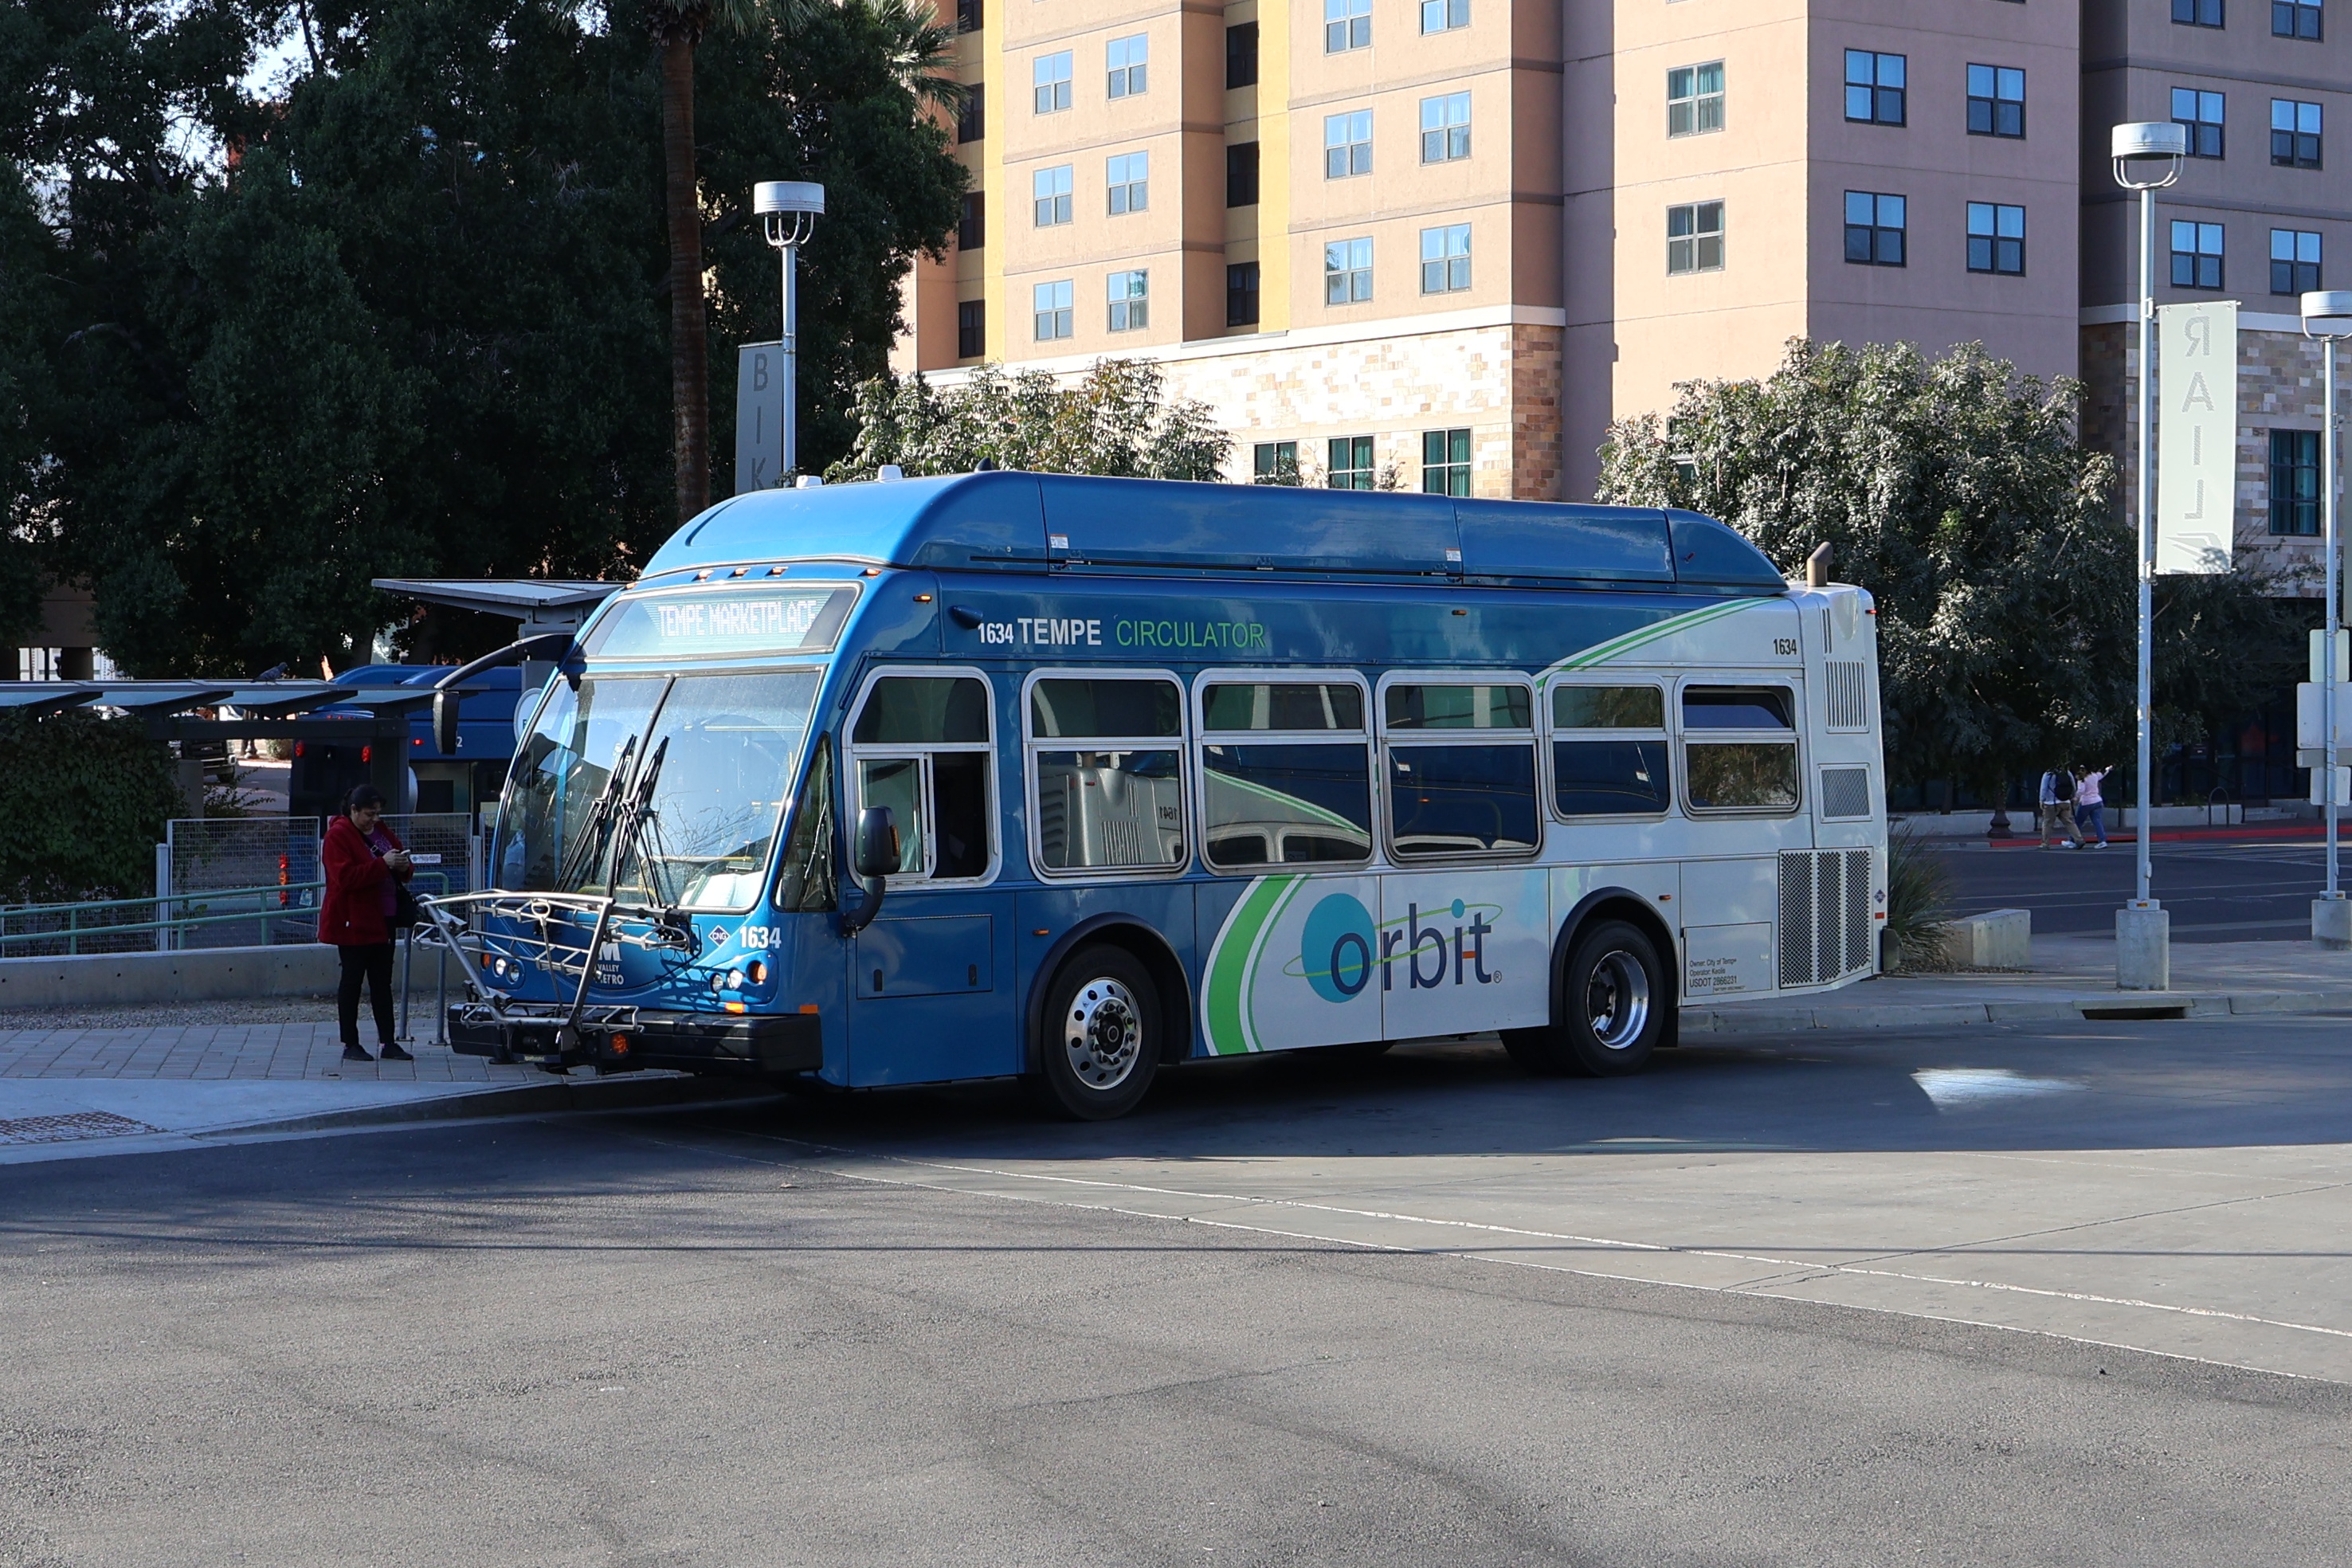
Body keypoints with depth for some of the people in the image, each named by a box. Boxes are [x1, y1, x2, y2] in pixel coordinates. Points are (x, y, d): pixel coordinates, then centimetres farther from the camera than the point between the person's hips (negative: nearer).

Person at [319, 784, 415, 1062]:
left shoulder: (381, 832, 13)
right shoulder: (338, 835, -10)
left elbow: (403, 873, 19)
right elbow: (345, 877, -22)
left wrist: (404, 867, -5)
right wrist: (382, 864, -26)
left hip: (383, 921, 7)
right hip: (353, 922, -7)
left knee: (382, 982, 8)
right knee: (352, 980, -1)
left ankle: (388, 1042, 9)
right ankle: (351, 1045, 4)